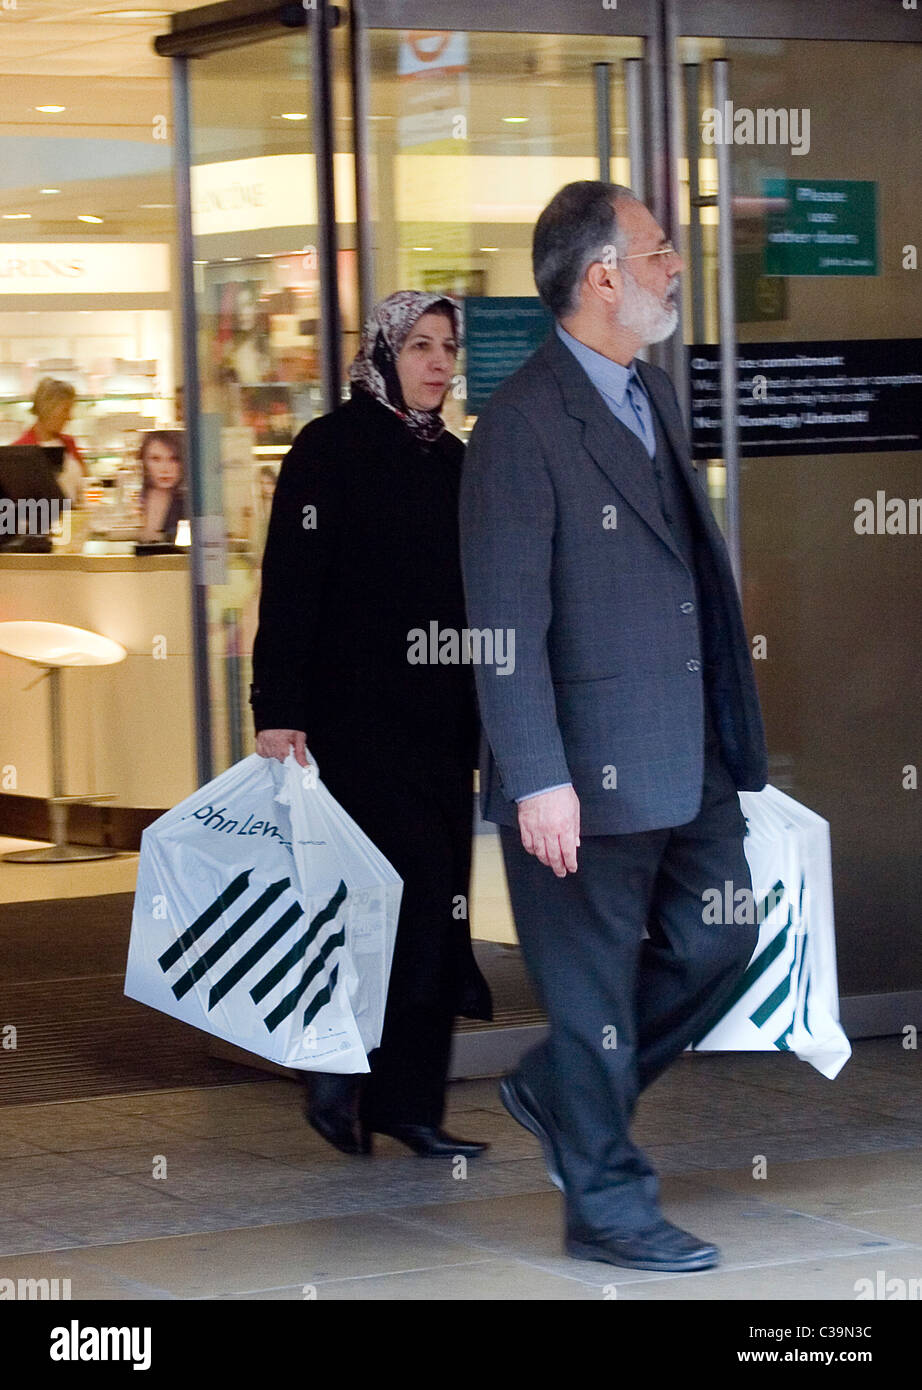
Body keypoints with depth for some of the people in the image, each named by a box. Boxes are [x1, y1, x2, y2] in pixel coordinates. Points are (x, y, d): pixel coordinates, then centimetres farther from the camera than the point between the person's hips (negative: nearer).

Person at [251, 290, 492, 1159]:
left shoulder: (453, 461, 15)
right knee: (415, 888, -14)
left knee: (431, 902, 5)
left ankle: (407, 1103, 10)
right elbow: (290, 586, -12)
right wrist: (278, 711, -19)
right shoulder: (329, 450, -5)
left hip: (442, 716, 7)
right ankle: (342, 1066, 2)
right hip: (358, 713, -7)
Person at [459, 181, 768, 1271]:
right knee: (595, 993, 4)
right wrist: (537, 780, -21)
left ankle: (558, 1093, 32)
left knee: (719, 942, 14)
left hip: (689, 760, 9)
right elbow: (505, 619, -18)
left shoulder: (652, 393, 11)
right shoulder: (524, 422, -16)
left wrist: (725, 730, 19)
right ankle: (607, 1207, 18)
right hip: (587, 774, -8)